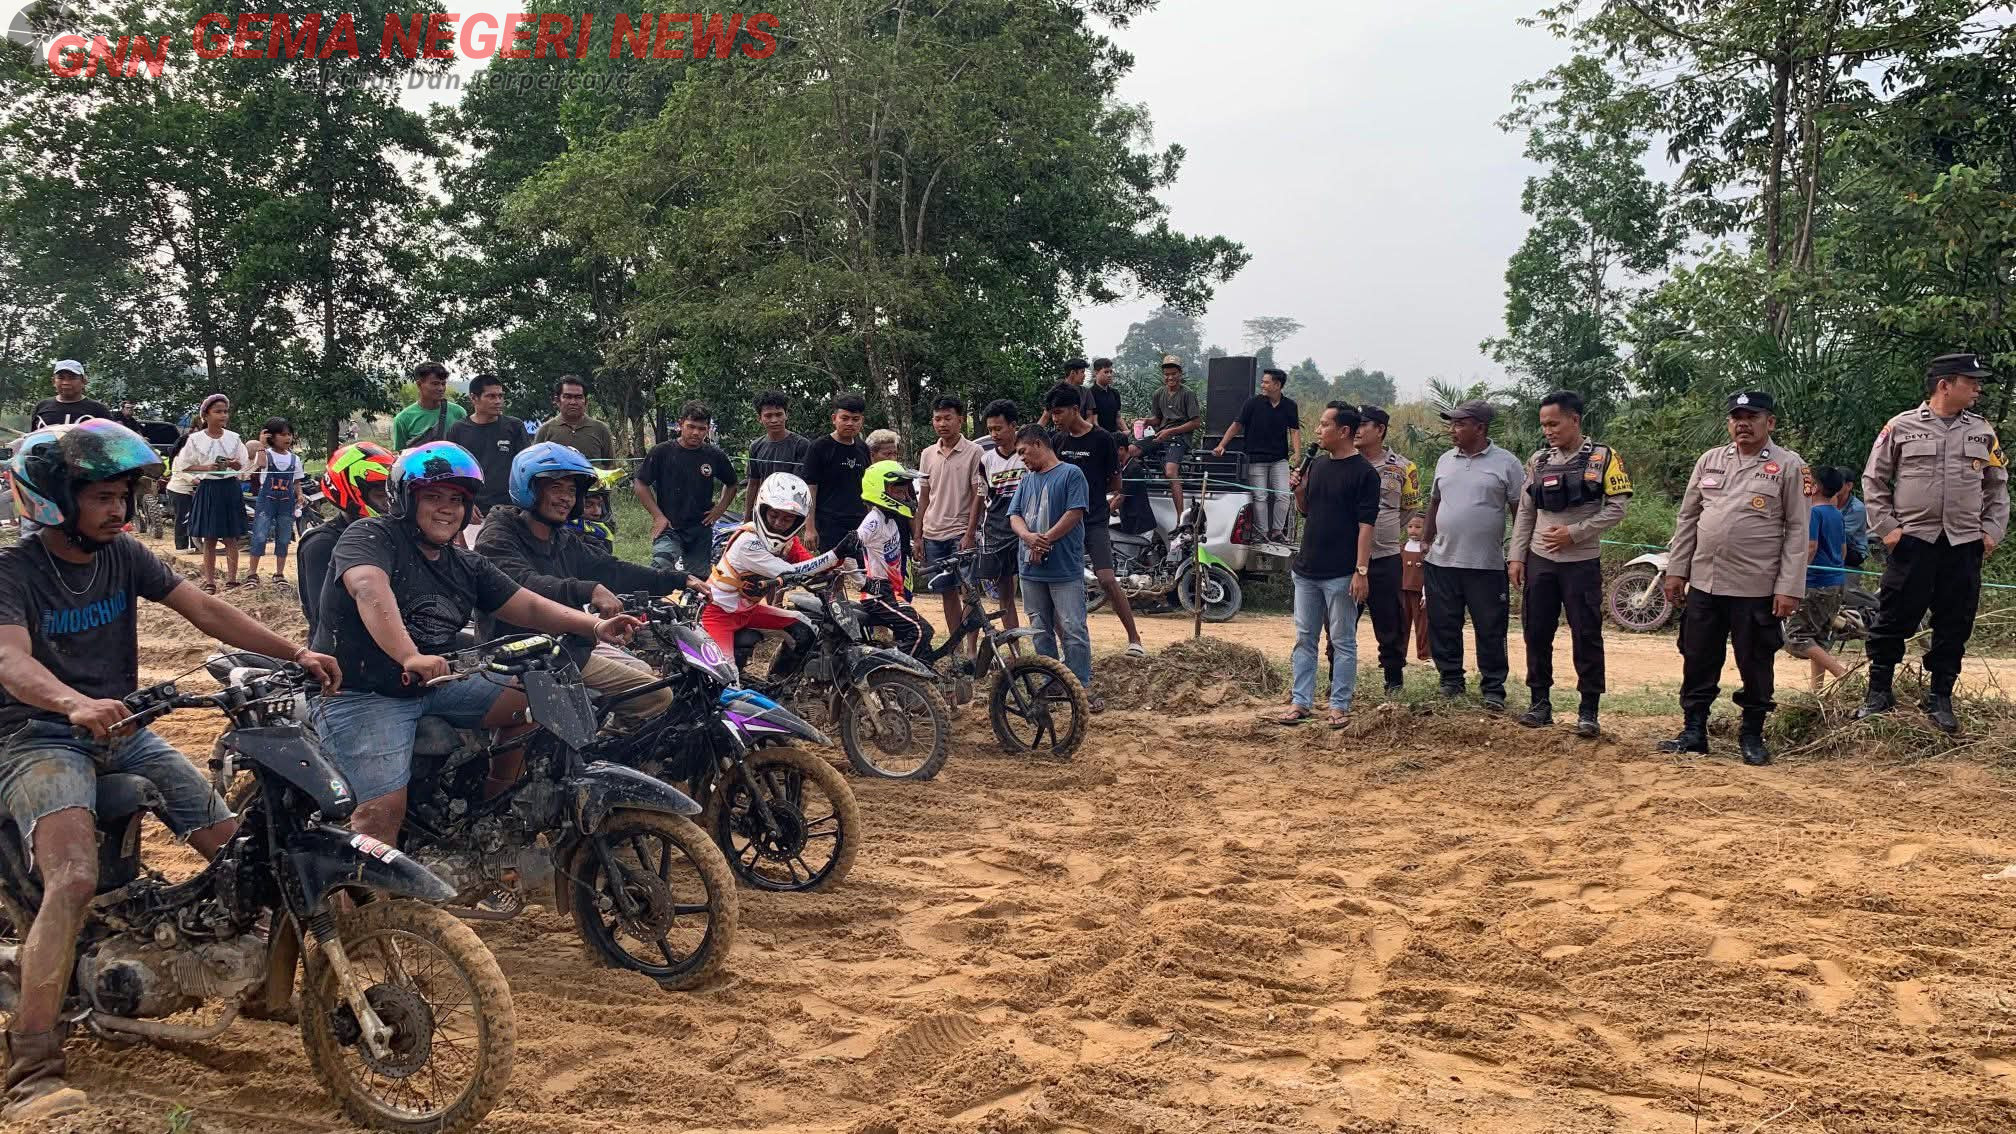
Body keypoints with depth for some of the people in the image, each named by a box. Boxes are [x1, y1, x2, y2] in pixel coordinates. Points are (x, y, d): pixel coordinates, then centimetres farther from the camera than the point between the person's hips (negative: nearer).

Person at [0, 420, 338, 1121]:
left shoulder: (122, 554, 7)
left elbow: (205, 612, 1)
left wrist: (294, 653, -12)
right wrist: (76, 705, -49)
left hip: (121, 729, 6)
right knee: (74, 881, -29)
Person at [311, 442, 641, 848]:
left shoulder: (467, 566, 13)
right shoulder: (370, 536, -11)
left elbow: (528, 606, 7)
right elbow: (370, 590, -31)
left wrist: (595, 626, -10)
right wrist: (409, 657, -48)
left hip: (436, 684, 8)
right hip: (361, 694, -8)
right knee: (386, 808, -23)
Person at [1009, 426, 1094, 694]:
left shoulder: (1070, 474, -2)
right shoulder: (1026, 479, 17)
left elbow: (1075, 513, -10)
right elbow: (1014, 516, 9)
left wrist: (1045, 540, -12)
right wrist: (1029, 537, -12)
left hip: (1065, 569, -6)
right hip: (1031, 569, 6)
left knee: (1073, 629, -8)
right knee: (1041, 631, 9)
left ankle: (1083, 689, -4)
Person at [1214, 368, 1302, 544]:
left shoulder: (1290, 406, 2)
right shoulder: (1253, 402, -4)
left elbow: (1294, 431, 4)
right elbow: (1237, 425, -1)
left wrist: (1297, 455, -9)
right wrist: (1221, 445, -11)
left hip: (1279, 458, 2)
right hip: (1256, 458, -2)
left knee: (1283, 495, -5)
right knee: (1260, 497, -1)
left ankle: (1277, 530, 8)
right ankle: (1263, 532, 7)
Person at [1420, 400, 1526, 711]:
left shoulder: (1506, 464, -4)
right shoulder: (1445, 461, 11)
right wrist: (1427, 541, 15)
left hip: (1486, 565, -5)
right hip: (1442, 561, 5)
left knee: (1490, 632, 2)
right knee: (1443, 628, 9)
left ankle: (1493, 689, 11)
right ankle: (1451, 682, 22)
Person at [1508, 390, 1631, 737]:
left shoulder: (1603, 458, -4)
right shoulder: (1539, 461, 8)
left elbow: (1617, 508, -9)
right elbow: (1525, 512, 10)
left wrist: (1574, 533, -15)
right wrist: (1516, 556, 4)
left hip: (1582, 563, -4)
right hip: (1539, 561, 4)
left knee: (1586, 637, 0)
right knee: (1536, 634, 7)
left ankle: (1589, 710, 7)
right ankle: (1541, 702, 17)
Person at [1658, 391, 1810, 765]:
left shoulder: (1788, 466, -2)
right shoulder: (1710, 460, 10)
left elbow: (1797, 531, -5)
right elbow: (1688, 518, 13)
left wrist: (1789, 587, -11)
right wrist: (1676, 569, 7)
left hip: (1756, 589, -4)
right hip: (1703, 583, 4)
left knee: (1755, 665, 5)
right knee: (1697, 661, 8)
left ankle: (1752, 736, 18)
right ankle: (1693, 731, 18)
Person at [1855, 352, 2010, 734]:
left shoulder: (1983, 432, 10)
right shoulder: (1902, 427, 0)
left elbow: (1997, 487, 16)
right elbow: (1873, 480, 4)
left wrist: (1992, 531, 5)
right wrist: (1886, 527, -4)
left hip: (1965, 545, 3)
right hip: (1912, 541, -3)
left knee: (1954, 626, 6)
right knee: (1893, 620, 0)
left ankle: (1940, 699, 16)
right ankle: (1880, 692, 11)